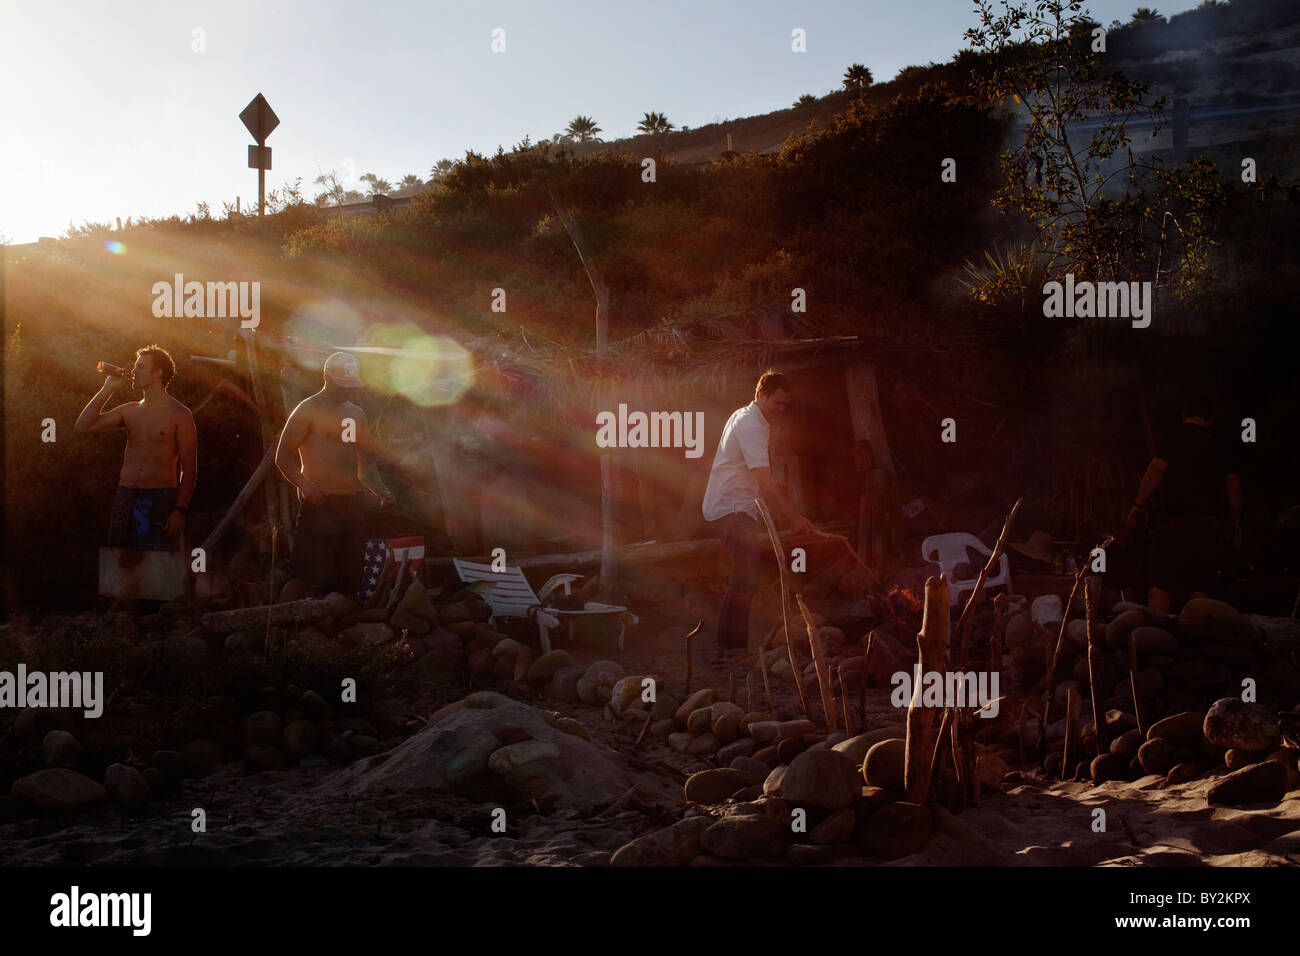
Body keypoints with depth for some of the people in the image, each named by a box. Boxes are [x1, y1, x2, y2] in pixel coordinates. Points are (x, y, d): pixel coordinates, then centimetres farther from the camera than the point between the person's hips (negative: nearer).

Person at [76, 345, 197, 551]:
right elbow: (83, 425, 9)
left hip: (160, 500, -5)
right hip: (125, 499, 5)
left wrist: (180, 510, -15)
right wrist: (108, 388, 5)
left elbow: (189, 469, -6)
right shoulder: (129, 411, 15)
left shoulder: (179, 414, -2)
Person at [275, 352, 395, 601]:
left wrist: (380, 490, 10)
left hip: (353, 503, 7)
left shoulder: (357, 414, 20)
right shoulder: (308, 410, 0)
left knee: (348, 579, 6)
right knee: (305, 576, -15)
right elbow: (283, 456, -5)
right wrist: (304, 484, -21)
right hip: (320, 501, -7)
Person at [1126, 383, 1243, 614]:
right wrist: (1236, 527, 15)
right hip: (1211, 524, 4)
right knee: (1198, 589, 12)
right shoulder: (1223, 443, 12)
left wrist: (1139, 503, -4)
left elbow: (1156, 469, -9)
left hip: (1177, 521, -4)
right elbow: (1233, 486, 10)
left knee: (1160, 588, -8)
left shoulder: (1175, 437, 3)